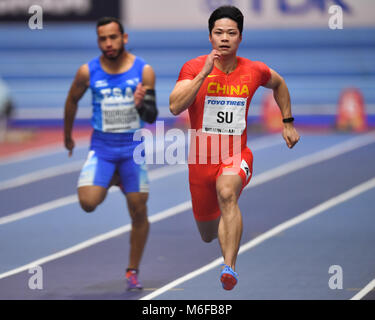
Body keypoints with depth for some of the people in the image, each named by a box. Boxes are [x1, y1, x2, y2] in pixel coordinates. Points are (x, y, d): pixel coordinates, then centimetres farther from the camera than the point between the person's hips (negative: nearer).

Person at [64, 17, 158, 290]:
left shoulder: (144, 71, -8)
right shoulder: (88, 72, -6)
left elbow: (152, 117, -8)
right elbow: (72, 101, 13)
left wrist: (140, 104, -30)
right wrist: (68, 134, 22)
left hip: (133, 147, 0)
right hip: (102, 147, 0)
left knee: (139, 211, 0)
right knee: (88, 202, -19)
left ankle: (133, 271, 19)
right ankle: (113, 181, 17)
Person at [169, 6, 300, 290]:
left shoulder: (254, 71, -2)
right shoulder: (194, 68, -9)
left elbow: (278, 83, 22)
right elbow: (175, 107, -24)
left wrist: (288, 123, 20)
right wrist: (204, 73, -28)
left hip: (236, 156, -1)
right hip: (202, 159, 1)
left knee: (227, 192, -37)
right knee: (208, 235, 15)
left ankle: (230, 267, -45)